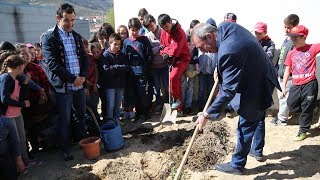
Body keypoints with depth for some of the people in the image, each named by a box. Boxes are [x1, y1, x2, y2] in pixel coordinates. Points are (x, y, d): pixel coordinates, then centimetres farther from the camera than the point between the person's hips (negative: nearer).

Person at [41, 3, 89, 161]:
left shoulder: (76, 36, 11)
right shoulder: (49, 37, -7)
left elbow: (84, 58, 12)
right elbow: (52, 63, -15)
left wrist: (83, 76, -5)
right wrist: (72, 79, -17)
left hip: (79, 84, 5)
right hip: (63, 87, -5)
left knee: (82, 115, 17)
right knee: (65, 120, 5)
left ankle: (84, 141, 37)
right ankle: (65, 150, 21)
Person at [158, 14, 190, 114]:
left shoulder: (180, 32, -18)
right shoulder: (164, 32, 3)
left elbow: (176, 48, -24)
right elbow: (162, 45, 7)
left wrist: (168, 54, -12)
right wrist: (165, 54, -11)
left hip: (182, 58, -7)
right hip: (172, 60, 7)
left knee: (173, 77, -29)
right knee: (177, 83, 9)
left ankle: (176, 98, -5)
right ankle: (179, 108, 19)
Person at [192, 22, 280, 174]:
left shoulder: (228, 51, -37)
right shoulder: (225, 26, -8)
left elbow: (228, 90, -34)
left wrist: (207, 115, -31)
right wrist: (220, 69, 7)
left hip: (254, 89, -10)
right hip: (263, 79, 10)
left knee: (245, 127, 5)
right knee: (257, 118, 26)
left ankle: (237, 165, 23)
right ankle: (257, 150, 47)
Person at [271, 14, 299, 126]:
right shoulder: (286, 39, 12)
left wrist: (283, 72, -19)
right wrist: (276, 69, 15)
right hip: (280, 74, 9)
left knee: (284, 97, 1)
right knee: (280, 95, 18)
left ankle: (282, 119, 15)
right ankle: (281, 114, 32)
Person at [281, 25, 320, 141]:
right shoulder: (291, 54, 8)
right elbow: (287, 71, 11)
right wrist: (283, 86, 8)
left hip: (309, 84, -4)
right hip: (296, 86, 4)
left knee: (307, 109, 5)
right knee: (292, 106, 2)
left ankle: (303, 131, 21)